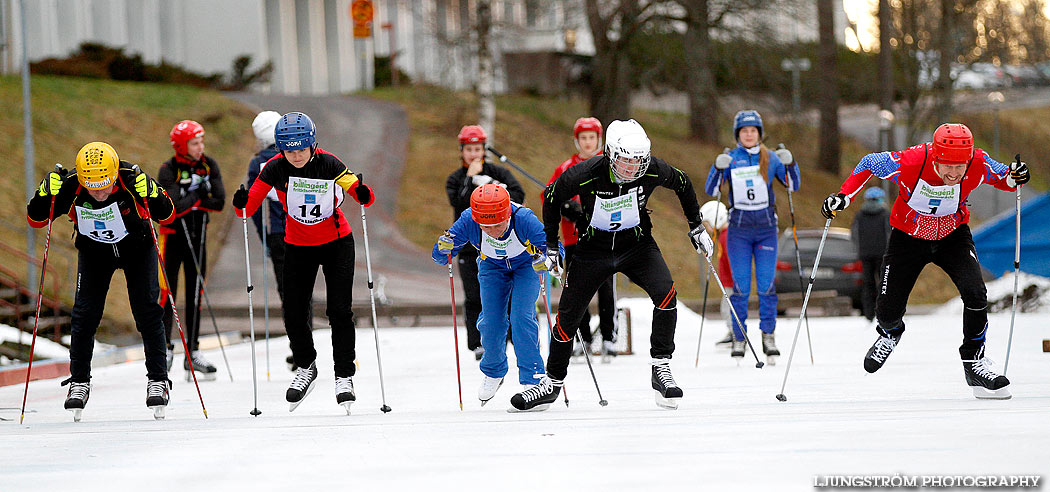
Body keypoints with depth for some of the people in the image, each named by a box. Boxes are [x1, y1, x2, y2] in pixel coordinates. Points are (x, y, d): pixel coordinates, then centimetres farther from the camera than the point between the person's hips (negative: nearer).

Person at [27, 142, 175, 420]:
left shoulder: (131, 181, -32)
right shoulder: (69, 187, -28)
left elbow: (166, 215, -26)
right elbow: (36, 219, -18)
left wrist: (148, 195, -44)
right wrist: (47, 194, -36)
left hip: (136, 248, -1)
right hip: (94, 250, 1)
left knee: (147, 311, -8)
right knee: (85, 313, -4)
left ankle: (157, 380, 1)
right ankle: (79, 381, 10)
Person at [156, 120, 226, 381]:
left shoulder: (209, 166, -2)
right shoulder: (168, 170, -16)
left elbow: (219, 202, -12)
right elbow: (174, 208, -27)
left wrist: (188, 200, -17)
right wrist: (197, 195, -15)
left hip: (197, 235, 4)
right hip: (173, 235, -4)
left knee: (195, 295, 7)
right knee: (167, 294, -3)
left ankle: (192, 352, 11)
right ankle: (165, 348, 7)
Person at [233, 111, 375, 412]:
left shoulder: (328, 164, -20)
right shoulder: (275, 168, -17)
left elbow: (361, 193, -19)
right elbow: (249, 207, -15)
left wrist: (363, 195, -41)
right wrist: (242, 204, -37)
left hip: (336, 243, -2)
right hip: (298, 246, 2)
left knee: (339, 311, -9)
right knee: (294, 314, 0)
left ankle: (344, 376, 3)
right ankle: (306, 367, 26)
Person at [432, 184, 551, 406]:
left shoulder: (524, 219, -40)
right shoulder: (468, 221, -34)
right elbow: (439, 257, -25)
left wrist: (546, 260, -53)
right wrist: (444, 248, -48)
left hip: (526, 264, -2)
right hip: (492, 266, 2)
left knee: (521, 318, -17)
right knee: (491, 321, -3)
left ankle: (532, 377, -7)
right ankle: (493, 372, 23)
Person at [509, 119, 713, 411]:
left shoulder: (653, 171, -22)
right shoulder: (585, 174, -27)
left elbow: (683, 184, 2)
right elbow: (552, 198, -7)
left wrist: (696, 228, 8)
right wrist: (551, 245, -2)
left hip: (637, 244, 1)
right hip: (593, 249, -1)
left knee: (666, 293, -24)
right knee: (567, 316, 0)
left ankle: (661, 368, -12)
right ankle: (553, 382, 22)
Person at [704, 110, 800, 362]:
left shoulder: (771, 158, 5)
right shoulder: (730, 159, 3)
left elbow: (793, 185, 2)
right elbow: (711, 190, -5)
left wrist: (789, 164, -14)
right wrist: (718, 167, -22)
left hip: (766, 228, 0)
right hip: (739, 229, 0)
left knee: (766, 284, -4)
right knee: (740, 285, -3)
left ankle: (768, 334, 6)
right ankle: (739, 336, 6)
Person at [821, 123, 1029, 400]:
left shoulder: (978, 165, -30)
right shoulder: (909, 163, -35)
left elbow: (999, 176, -6)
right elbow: (869, 163, -14)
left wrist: (1013, 178, -28)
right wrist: (844, 196, -22)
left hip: (953, 235, 1)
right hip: (908, 238, 0)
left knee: (975, 294, -23)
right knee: (888, 310, 1)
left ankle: (974, 362, -1)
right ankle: (890, 333, 41)